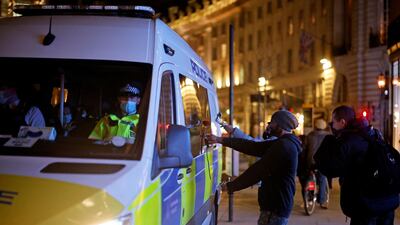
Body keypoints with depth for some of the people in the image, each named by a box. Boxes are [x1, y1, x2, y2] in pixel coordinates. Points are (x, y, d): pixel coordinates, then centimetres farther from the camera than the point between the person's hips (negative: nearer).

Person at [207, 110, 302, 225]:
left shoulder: (283, 146, -20)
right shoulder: (283, 143, 13)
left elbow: (258, 170, -20)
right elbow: (252, 146, 13)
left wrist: (230, 186, -11)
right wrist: (221, 140, 10)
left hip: (275, 207, -10)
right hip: (276, 204, 10)